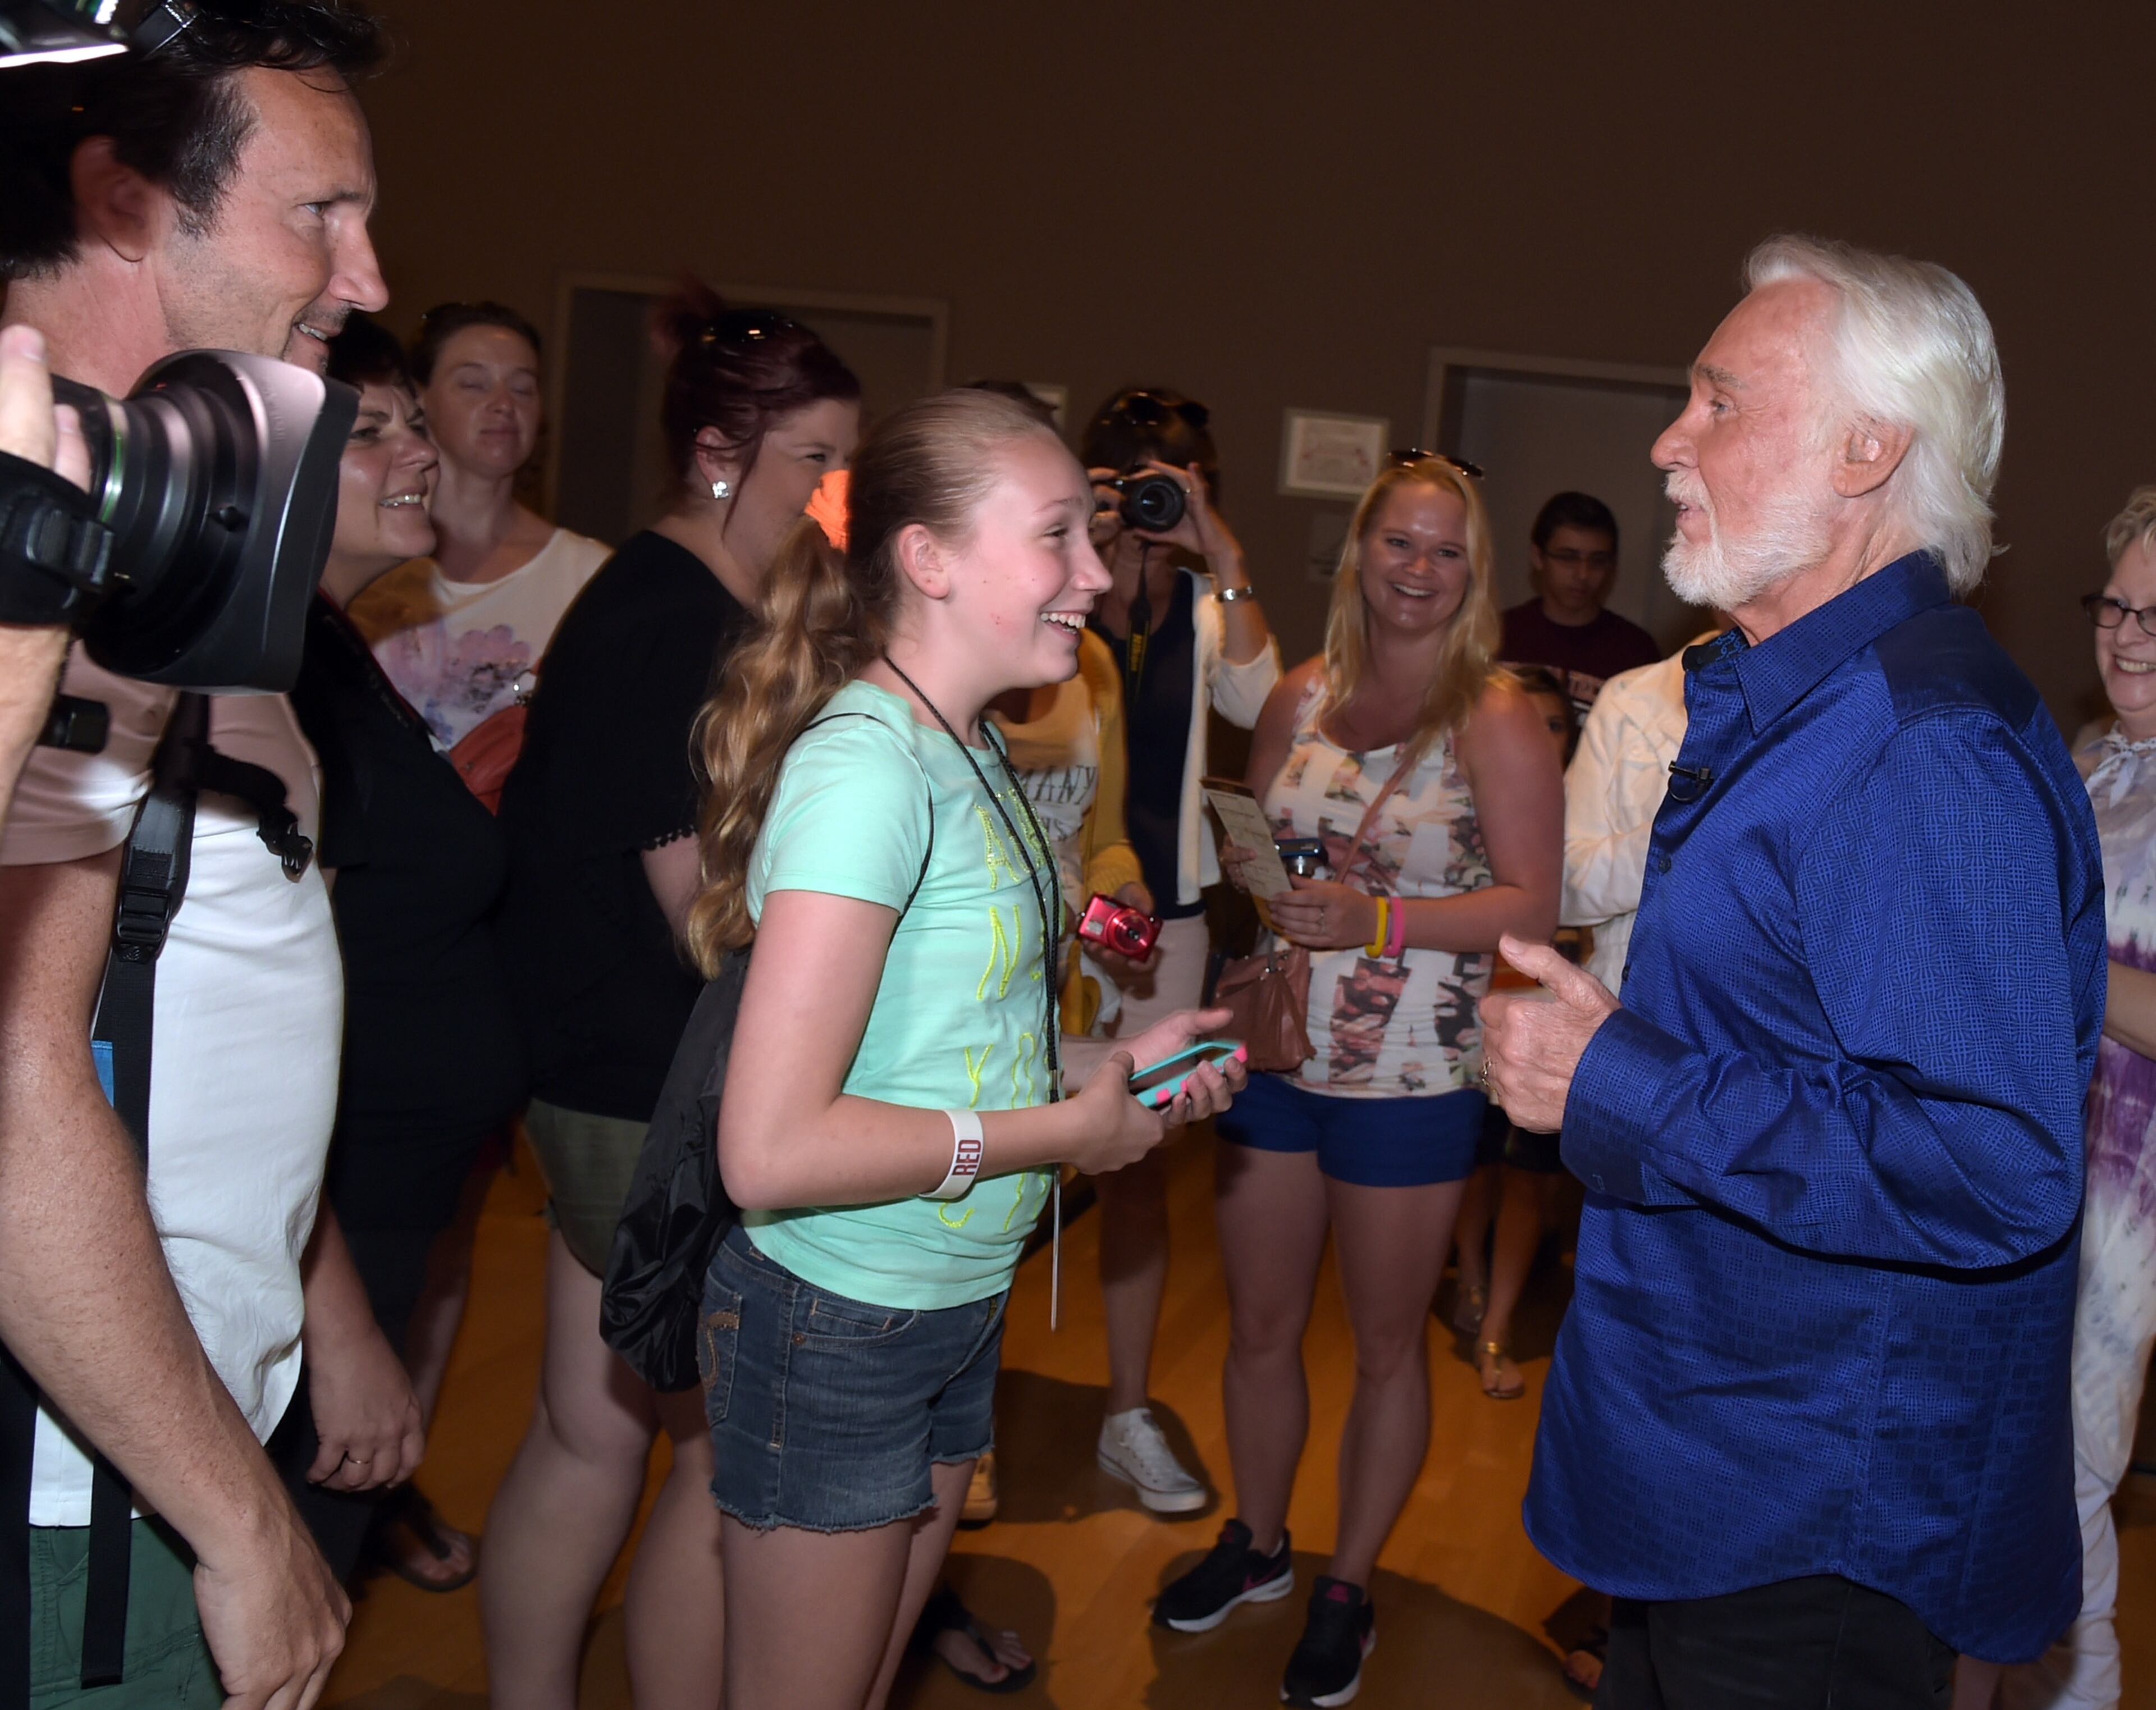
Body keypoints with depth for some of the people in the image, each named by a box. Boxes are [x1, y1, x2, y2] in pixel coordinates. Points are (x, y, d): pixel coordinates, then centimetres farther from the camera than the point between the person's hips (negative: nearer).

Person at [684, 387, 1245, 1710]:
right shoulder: (865, 766, -24)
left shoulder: (969, 751, 5)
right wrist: (1063, 1131, -20)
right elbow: (772, 1149, -30)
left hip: (956, 1308, 9)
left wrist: (1101, 1060, -3)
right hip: (835, 1332, -8)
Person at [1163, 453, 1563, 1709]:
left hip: (1410, 1080, -4)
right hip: (1276, 1053, 4)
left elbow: (1533, 905, -14)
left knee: (1387, 1343, 11)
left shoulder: (1498, 719, -9)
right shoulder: (1300, 699, 5)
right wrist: (1252, 883, -6)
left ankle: (1350, 1587, 29)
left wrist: (1380, 920, -23)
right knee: (1260, 1327, 16)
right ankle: (1258, 1544, 38)